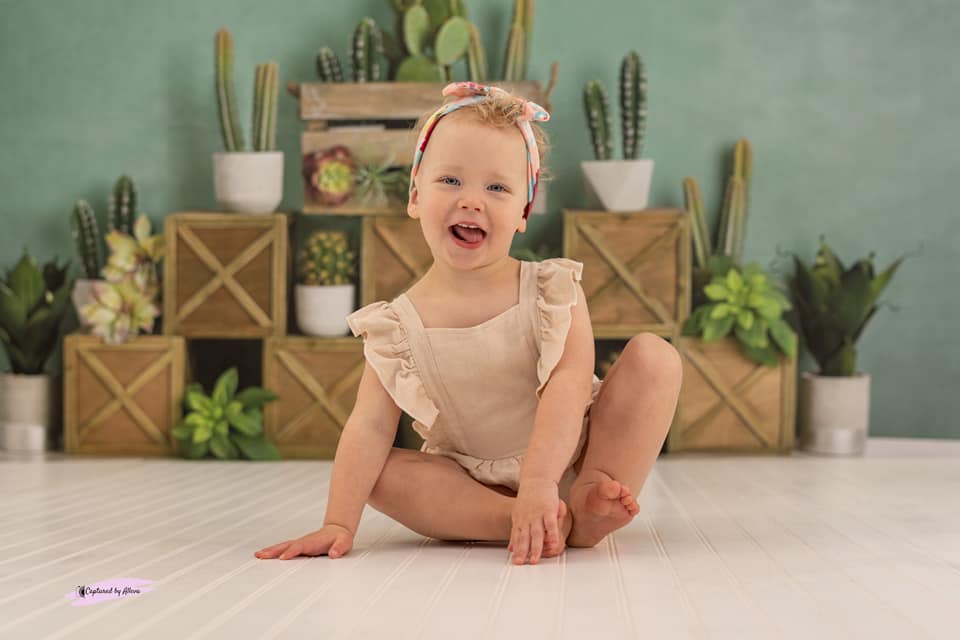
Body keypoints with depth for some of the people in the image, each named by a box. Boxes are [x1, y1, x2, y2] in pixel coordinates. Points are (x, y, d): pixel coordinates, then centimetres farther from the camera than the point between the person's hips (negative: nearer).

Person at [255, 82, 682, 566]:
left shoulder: (553, 290, -12)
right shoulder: (396, 325, -9)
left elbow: (568, 385, -26)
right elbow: (370, 426, -16)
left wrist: (539, 480, -41)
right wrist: (339, 524, -28)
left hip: (569, 462, -1)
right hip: (470, 488, 1)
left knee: (653, 355, -16)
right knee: (382, 472, -24)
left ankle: (590, 505, -23)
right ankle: (553, 524, -29)